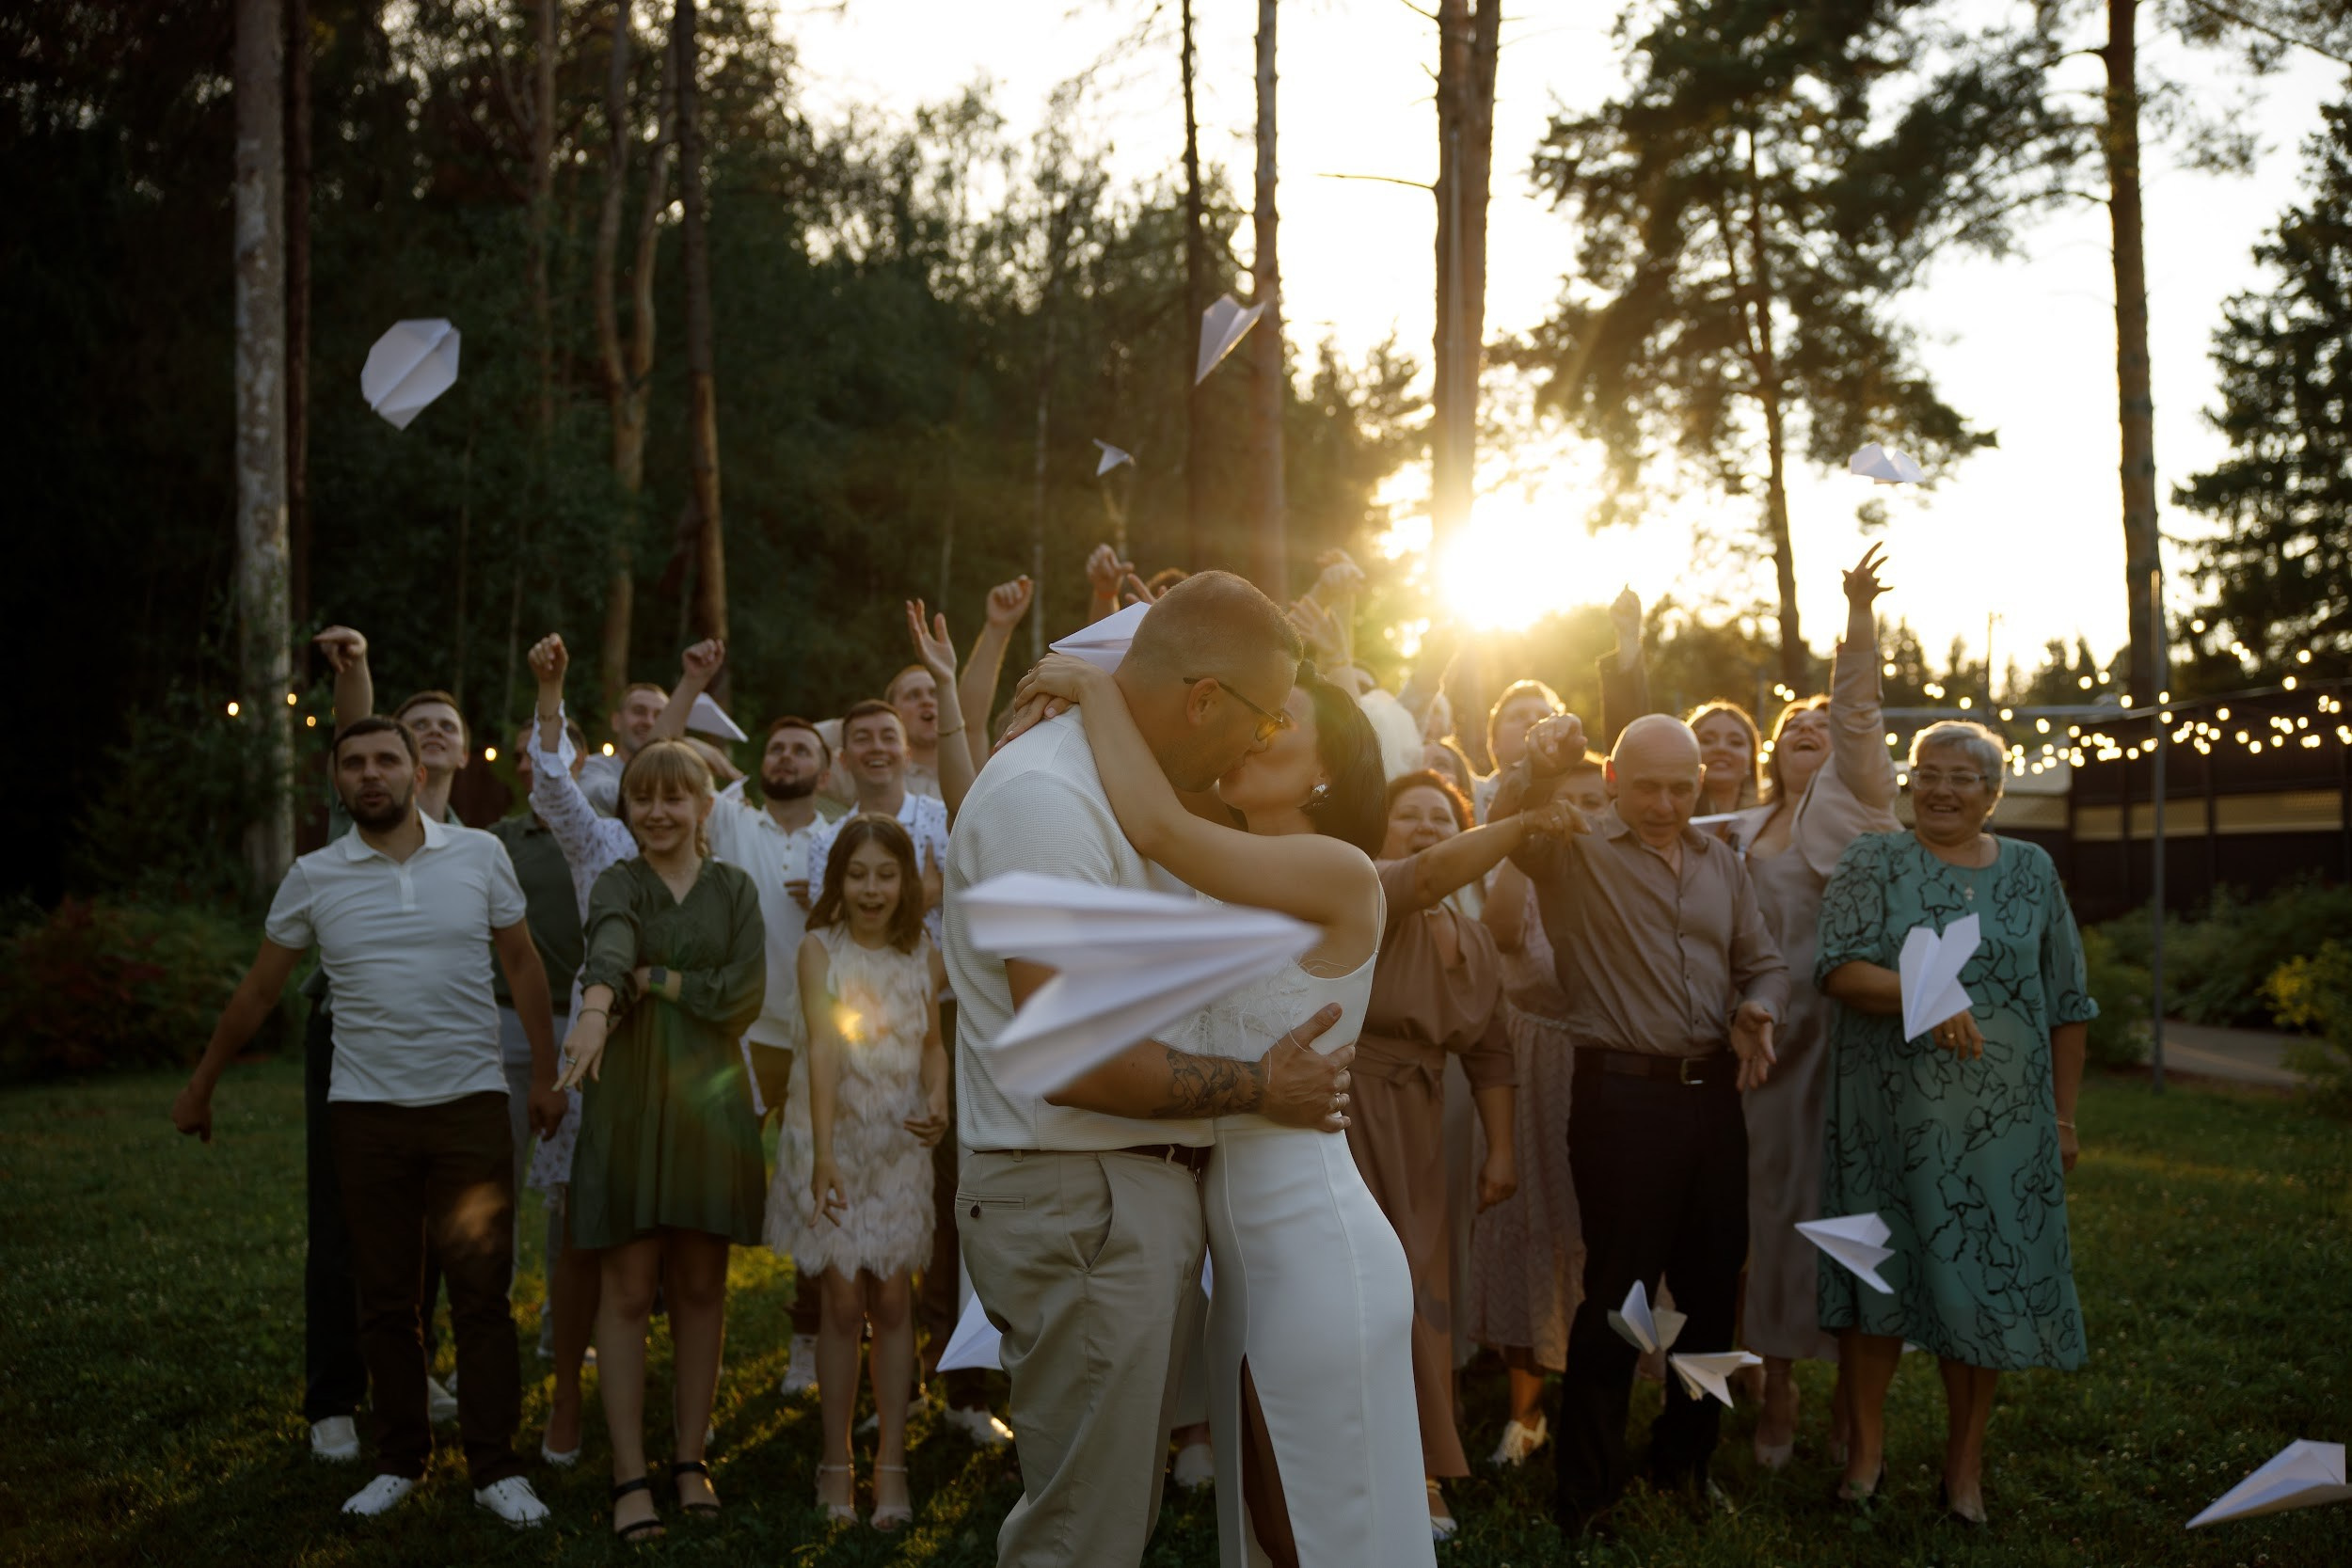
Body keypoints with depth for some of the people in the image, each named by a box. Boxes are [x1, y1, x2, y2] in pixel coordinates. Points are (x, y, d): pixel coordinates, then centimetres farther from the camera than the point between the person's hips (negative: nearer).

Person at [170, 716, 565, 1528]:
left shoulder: (479, 856, 0)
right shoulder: (313, 877, 1)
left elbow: (522, 963, 7)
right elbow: (258, 990, 11)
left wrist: (546, 1073, 6)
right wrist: (200, 1086, 16)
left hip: (470, 1103, -1)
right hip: (367, 1112, 1)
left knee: (482, 1292, -2)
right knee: (386, 1299, 8)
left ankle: (495, 1468, 7)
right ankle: (400, 1462, 20)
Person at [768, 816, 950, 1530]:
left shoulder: (924, 956, 3)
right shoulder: (820, 948, -6)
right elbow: (823, 1048, -15)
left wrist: (938, 1105, -8)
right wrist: (824, 1153, -23)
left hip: (900, 1144, 2)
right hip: (834, 1138, -2)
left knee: (892, 1299, 1)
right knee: (844, 1302, 1)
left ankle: (891, 1463, 9)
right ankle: (836, 1462, 13)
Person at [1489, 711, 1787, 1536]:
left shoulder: (1722, 864, 14)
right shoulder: (1575, 850, -2)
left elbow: (1766, 963, 18)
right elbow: (1507, 831, -22)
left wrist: (1759, 1008, -4)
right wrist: (1537, 772, -41)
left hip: (1713, 1092, 6)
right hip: (1622, 1094, -5)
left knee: (1712, 1285, 13)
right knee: (1618, 1290, -1)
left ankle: (1686, 1459, 32)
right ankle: (1588, 1494, 11)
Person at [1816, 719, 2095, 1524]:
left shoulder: (2032, 870, 9)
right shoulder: (1874, 862, 2)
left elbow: (2065, 1005, 11)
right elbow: (1840, 969, -11)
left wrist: (2063, 1115, 8)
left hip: (2003, 1120, 2)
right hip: (1890, 1115, -2)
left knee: (1987, 1279, 5)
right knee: (1879, 1273, 4)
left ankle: (1965, 1465, 19)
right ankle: (1867, 1450, 18)